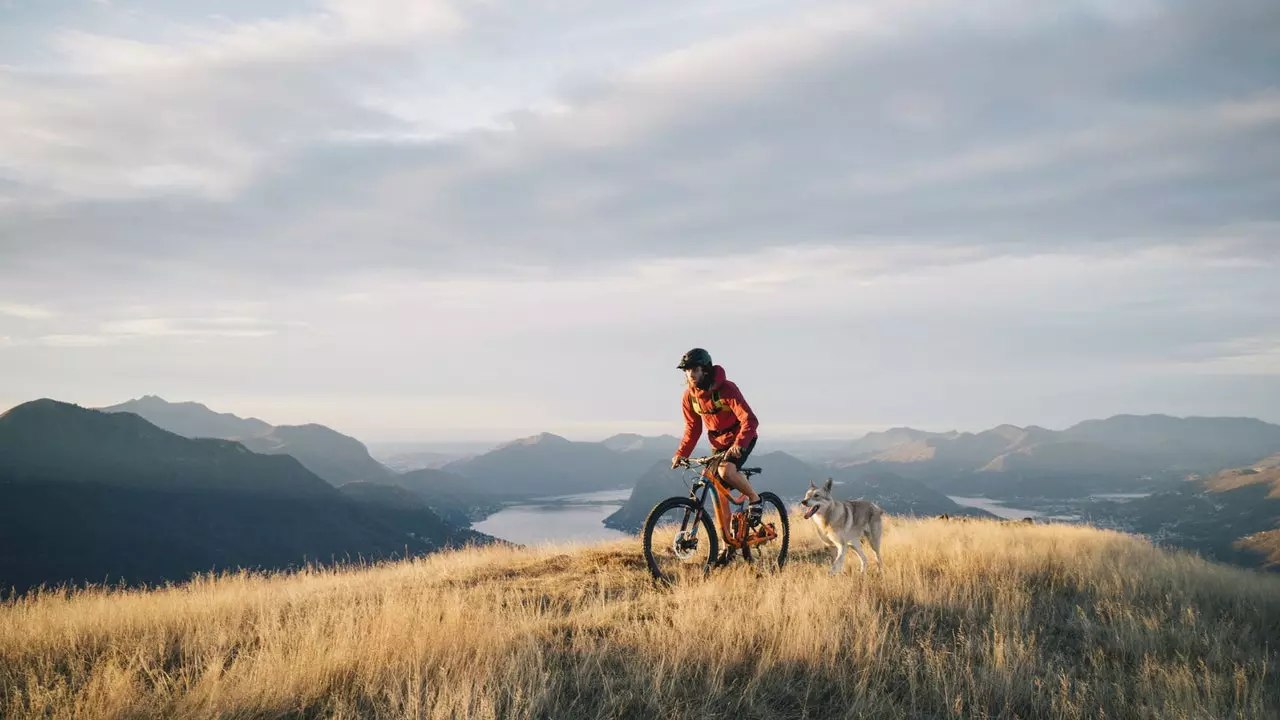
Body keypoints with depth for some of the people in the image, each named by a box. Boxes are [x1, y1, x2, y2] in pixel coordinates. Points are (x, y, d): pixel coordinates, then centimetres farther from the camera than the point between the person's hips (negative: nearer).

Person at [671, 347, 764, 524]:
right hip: (718, 442, 6)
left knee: (726, 471, -31)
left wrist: (738, 444, -45)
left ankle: (755, 499, -6)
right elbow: (692, 428, 5)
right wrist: (681, 453, -7)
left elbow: (750, 420, -31)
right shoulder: (689, 396, -7)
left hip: (741, 439, -6)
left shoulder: (726, 389, -25)